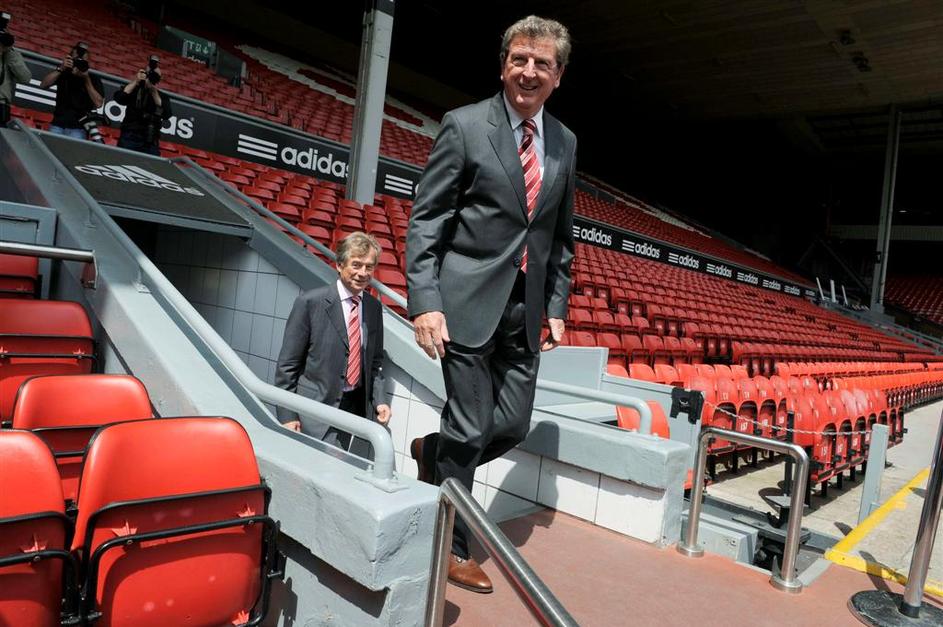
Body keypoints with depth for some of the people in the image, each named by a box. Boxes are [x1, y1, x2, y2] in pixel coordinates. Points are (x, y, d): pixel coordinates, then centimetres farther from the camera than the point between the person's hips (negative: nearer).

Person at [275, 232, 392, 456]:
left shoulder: (374, 307, 7)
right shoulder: (310, 302, -10)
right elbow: (287, 365, -7)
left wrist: (380, 400, 2)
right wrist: (287, 415, -9)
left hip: (359, 409, 5)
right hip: (318, 412, -5)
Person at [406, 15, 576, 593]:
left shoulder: (564, 143, 11)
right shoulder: (465, 126, -4)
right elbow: (425, 220, -7)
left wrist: (557, 305, 10)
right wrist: (425, 303, -15)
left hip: (526, 307, 6)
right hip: (468, 301, -5)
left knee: (514, 425, 7)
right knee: (471, 429, 0)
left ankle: (433, 452, 38)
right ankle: (453, 549, 22)